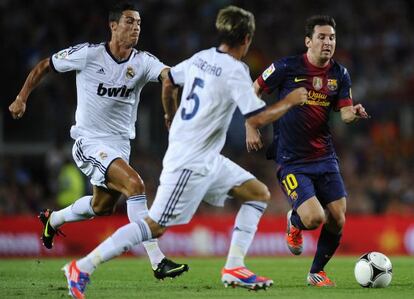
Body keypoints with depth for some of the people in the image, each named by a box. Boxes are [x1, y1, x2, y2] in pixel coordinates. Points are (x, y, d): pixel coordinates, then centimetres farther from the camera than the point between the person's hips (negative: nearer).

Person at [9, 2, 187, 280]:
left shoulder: (143, 61, -4)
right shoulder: (87, 54, -12)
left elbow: (170, 74, -23)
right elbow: (43, 66, 2)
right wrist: (22, 98, 2)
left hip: (120, 143, 6)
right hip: (90, 142, -6)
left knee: (103, 206, 21)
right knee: (135, 184, -25)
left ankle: (52, 219, 51)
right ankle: (158, 261, -26)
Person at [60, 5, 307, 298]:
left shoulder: (202, 58, 7)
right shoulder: (235, 71, -17)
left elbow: (168, 81, 21)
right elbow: (258, 118, -19)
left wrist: (171, 117, 38)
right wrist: (290, 101, -4)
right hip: (190, 163, -10)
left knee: (259, 194, 10)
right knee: (155, 226, -10)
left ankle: (234, 268, 6)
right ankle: (82, 268, -7)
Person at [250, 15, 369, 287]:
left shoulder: (340, 74, 3)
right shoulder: (287, 68, -10)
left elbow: (345, 113, -1)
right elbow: (253, 92, 2)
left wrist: (354, 114, -24)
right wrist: (251, 128, -2)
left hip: (325, 157, 5)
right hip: (291, 160, -5)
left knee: (338, 221, -2)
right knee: (313, 218, -20)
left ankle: (317, 272, 23)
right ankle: (295, 223, 20)